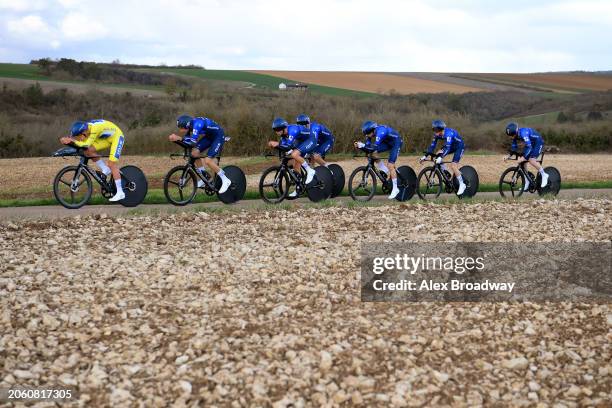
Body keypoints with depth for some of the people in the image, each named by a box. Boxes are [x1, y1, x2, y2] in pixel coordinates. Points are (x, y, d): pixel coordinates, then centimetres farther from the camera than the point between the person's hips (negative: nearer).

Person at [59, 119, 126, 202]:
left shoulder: (94, 128, -36)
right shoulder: (85, 129, -13)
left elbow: (86, 144, -36)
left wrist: (73, 141, -43)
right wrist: (67, 140, -31)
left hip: (117, 136, -8)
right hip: (106, 138, 8)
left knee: (111, 164, -16)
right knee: (89, 151, -14)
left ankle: (120, 193, -12)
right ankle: (106, 170, 4)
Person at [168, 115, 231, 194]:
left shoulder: (197, 124, -34)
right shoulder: (189, 124, -10)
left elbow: (193, 141, -41)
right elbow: (187, 138, -4)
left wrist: (179, 138, -44)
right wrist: (176, 138, -20)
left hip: (218, 136, -8)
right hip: (209, 136, 8)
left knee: (207, 161, -17)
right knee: (194, 153, -5)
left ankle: (225, 181, -2)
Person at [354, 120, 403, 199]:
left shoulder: (380, 131, -36)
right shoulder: (371, 132, -12)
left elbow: (375, 147, -43)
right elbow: (368, 146, -10)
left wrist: (362, 145, -44)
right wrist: (359, 146, -28)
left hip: (396, 142, -8)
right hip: (387, 142, 8)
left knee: (390, 165, -15)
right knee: (373, 153, -11)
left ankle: (395, 189, -5)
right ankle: (386, 173, 4)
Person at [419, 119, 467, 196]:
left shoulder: (448, 133, -35)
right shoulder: (437, 134, -13)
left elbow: (447, 147, -45)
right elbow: (432, 145, -11)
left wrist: (440, 157, -56)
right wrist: (425, 156, -18)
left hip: (459, 147, -8)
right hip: (451, 146, 8)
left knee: (453, 166, -20)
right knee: (437, 155, -13)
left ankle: (462, 185, -5)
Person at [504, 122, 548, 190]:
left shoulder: (523, 133, -35)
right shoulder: (515, 135, -10)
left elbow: (529, 147, -41)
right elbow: (514, 147, 1)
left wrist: (524, 158, -46)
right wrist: (509, 155, -12)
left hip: (538, 142, -8)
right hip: (530, 143, 8)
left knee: (531, 160, -26)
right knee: (522, 162, -2)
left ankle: (544, 175, -6)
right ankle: (526, 183, 7)